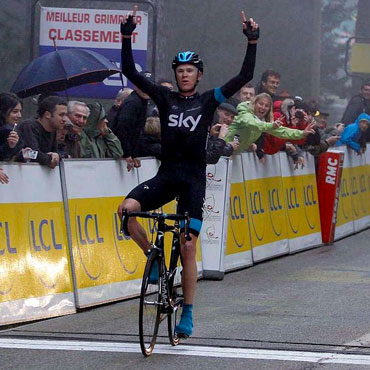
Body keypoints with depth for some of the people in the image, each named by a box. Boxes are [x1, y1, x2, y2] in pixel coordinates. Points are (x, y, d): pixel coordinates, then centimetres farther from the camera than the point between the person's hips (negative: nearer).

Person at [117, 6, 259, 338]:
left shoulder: (209, 100, 5)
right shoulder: (165, 98, 9)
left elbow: (245, 77, -2)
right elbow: (130, 72, 3)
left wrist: (252, 43, -10)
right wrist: (127, 37, -6)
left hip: (193, 177, -2)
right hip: (166, 174, 2)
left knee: (188, 246, -5)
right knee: (127, 209, -25)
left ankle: (188, 315, 4)